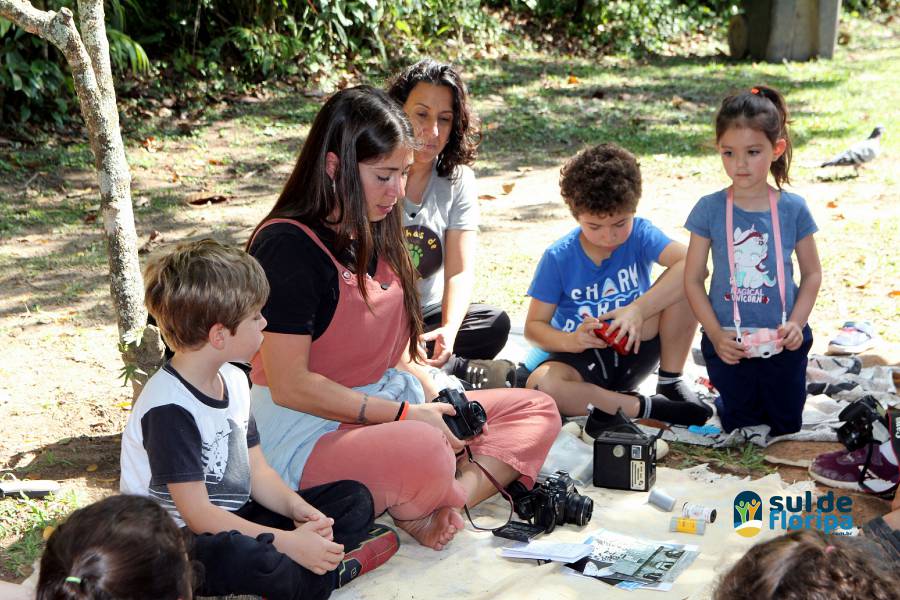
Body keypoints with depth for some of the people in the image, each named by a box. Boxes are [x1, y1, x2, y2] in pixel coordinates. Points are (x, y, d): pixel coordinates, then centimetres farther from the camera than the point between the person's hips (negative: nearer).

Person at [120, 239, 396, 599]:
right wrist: (288, 542, -27)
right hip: (179, 542, -9)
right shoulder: (169, 408, -23)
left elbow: (257, 470, 10)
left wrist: (298, 509, -11)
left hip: (235, 522, 9)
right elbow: (198, 516, -25)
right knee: (235, 553, -42)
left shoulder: (233, 380, 7)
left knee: (354, 499, 7)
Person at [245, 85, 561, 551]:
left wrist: (436, 396, -1)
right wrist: (406, 414, -19)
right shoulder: (288, 246, -17)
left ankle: (432, 509, -21)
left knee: (536, 412, 1)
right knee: (425, 451, -39)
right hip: (309, 435, -10)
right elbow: (289, 385, -20)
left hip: (391, 405, 10)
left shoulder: (376, 234, 11)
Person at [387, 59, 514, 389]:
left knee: (496, 323, -23)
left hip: (427, 316, 3)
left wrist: (449, 330, -28)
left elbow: (460, 270, -7)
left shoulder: (458, 180, 1)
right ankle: (465, 372, -23)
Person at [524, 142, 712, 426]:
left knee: (683, 282, -21)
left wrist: (638, 310, -38)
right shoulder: (558, 257, -9)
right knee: (540, 385, -37)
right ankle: (643, 407, -22)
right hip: (582, 359, -1)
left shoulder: (639, 234, -10)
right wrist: (570, 341, -28)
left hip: (634, 348, 1)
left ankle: (670, 383, -7)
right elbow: (534, 326, -6)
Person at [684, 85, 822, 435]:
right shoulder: (709, 210, -9)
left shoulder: (793, 209, -7)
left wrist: (796, 322, -11)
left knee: (786, 427, 15)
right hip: (727, 343, -1)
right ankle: (724, 397, 43)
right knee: (741, 428, 13)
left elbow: (812, 274, 2)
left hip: (782, 342, 1)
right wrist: (715, 334, -13)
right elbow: (693, 279, -5)